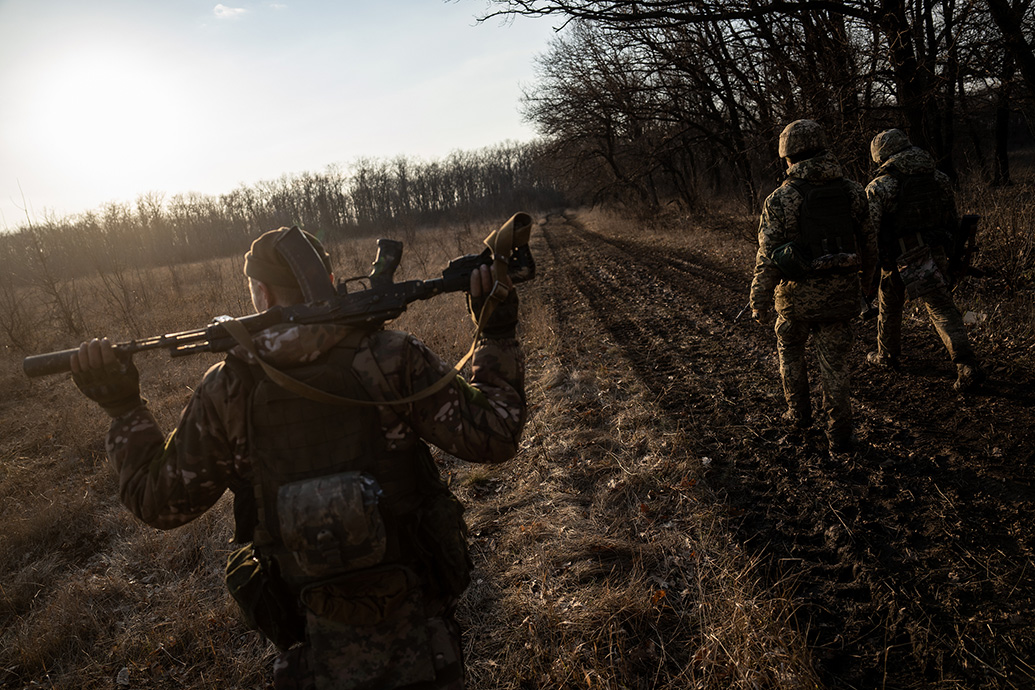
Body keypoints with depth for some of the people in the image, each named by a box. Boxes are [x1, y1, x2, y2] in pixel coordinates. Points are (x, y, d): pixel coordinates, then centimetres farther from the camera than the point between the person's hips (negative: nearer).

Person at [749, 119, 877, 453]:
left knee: (790, 351, 23)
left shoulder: (780, 199, -12)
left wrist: (760, 302, -6)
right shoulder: (852, 192, -1)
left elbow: (768, 256, -13)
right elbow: (869, 243, 8)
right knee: (834, 363, 11)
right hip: (840, 294, 2)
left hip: (797, 294, -2)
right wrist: (865, 276, 26)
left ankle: (798, 415, 31)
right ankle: (839, 435, 16)